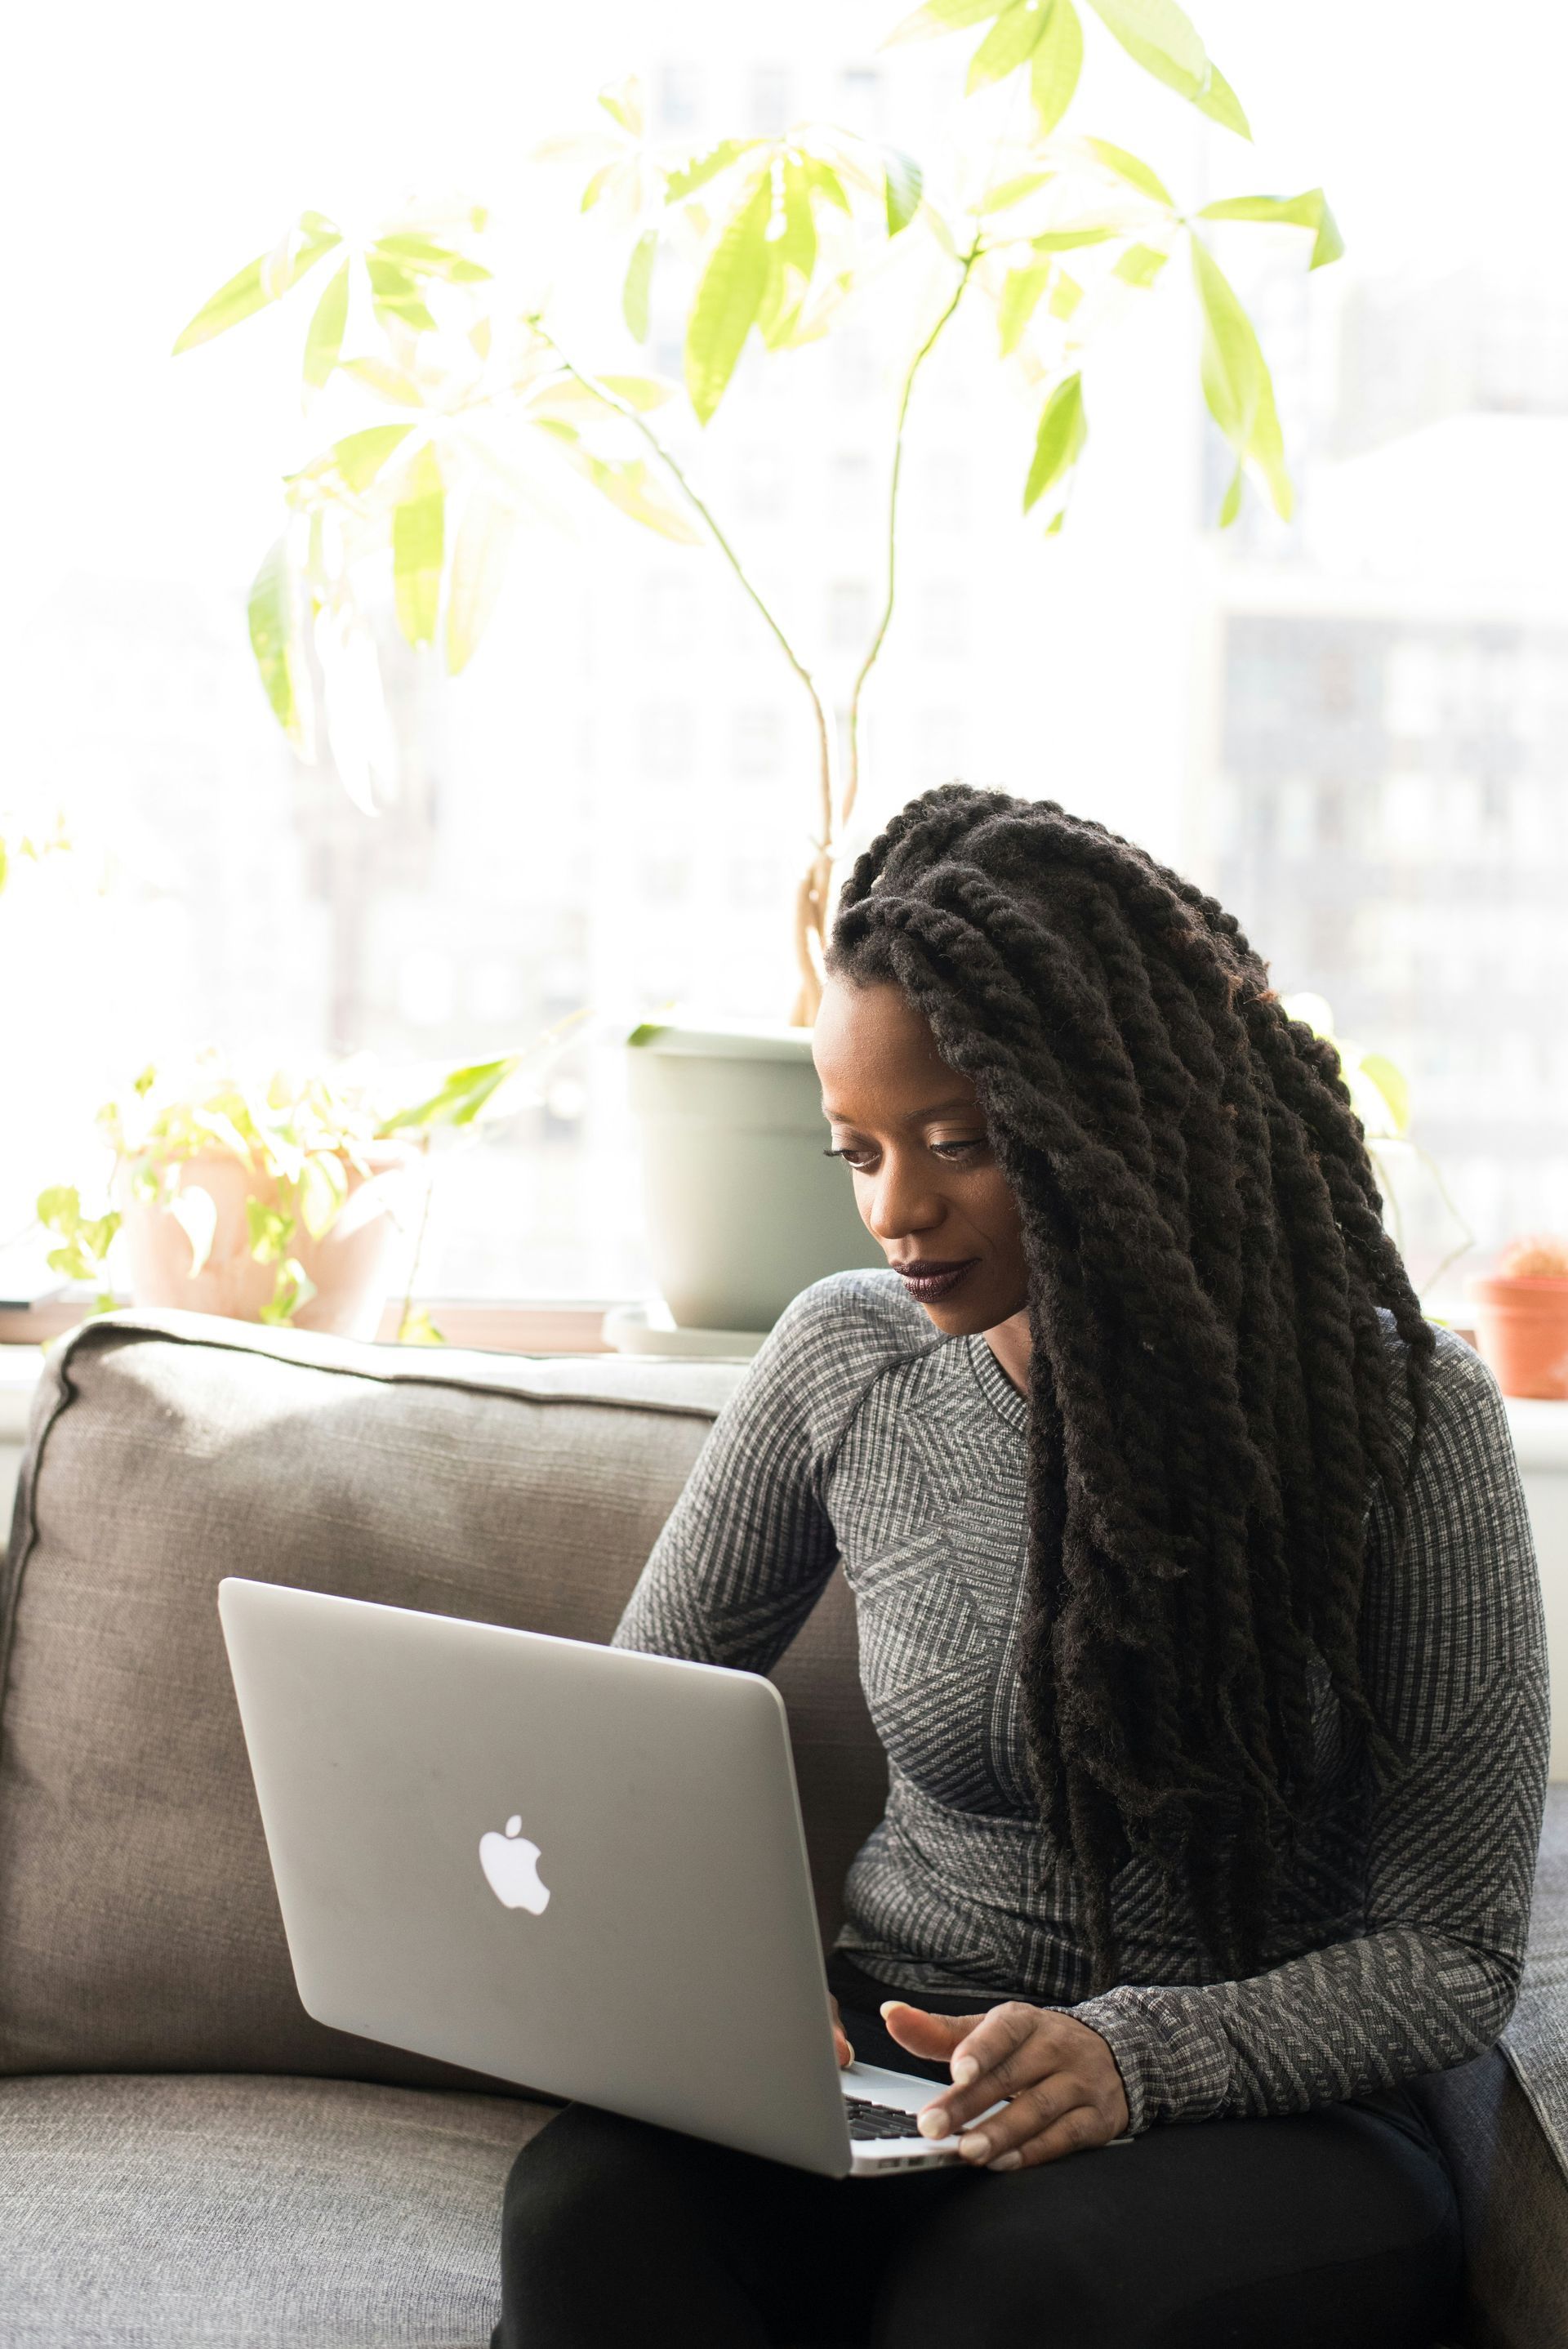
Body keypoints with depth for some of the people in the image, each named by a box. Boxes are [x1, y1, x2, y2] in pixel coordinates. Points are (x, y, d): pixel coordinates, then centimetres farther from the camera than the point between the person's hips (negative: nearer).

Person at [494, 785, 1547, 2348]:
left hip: (1257, 2106, -2)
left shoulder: (1406, 1416, -9)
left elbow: (1452, 1955, -7)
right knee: (590, 2204, -30)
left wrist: (1137, 2053, -24)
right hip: (890, 2062, 3)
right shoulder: (843, 1366, 2)